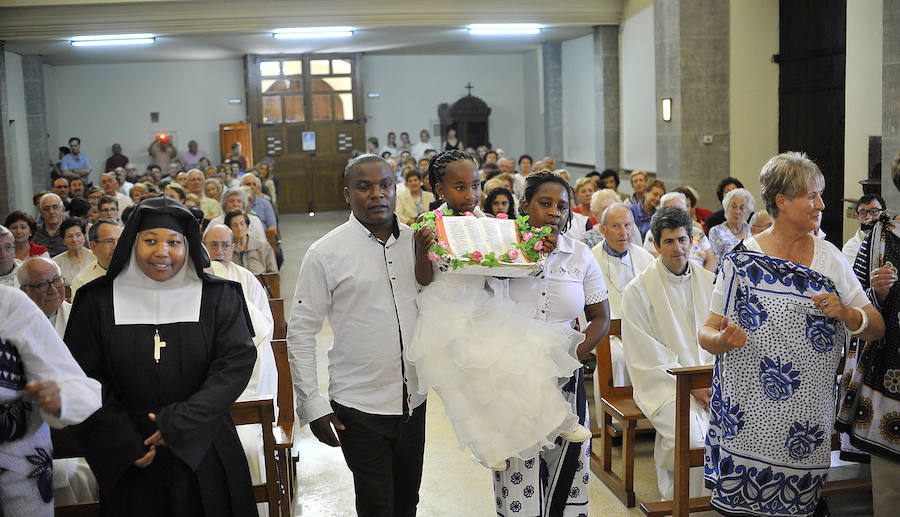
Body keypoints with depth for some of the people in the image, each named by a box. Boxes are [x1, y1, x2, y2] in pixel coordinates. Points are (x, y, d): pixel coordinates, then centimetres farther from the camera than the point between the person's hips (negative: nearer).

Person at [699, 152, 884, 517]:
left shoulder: (830, 257, 7)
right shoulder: (742, 261, -3)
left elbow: (876, 328, 7)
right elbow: (707, 332, -2)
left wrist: (846, 313, -13)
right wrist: (724, 339, -24)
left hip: (809, 423, 3)